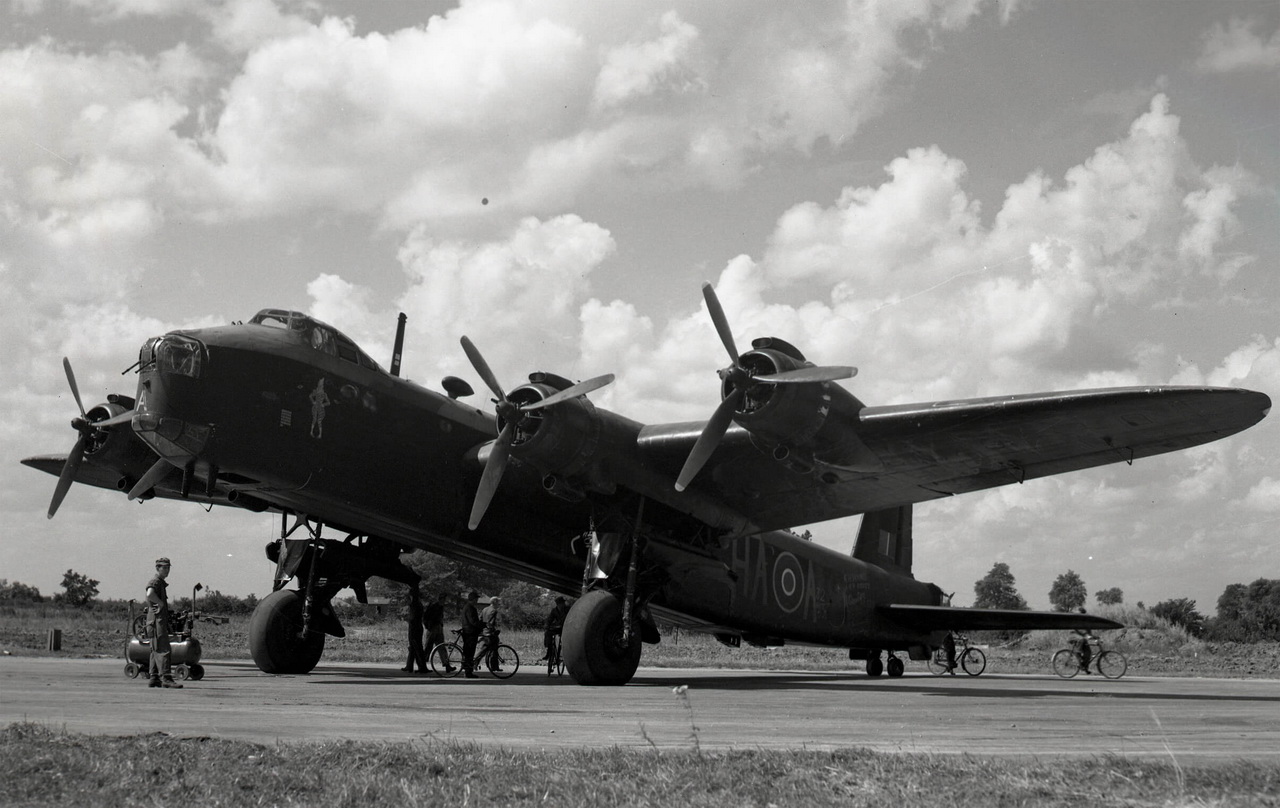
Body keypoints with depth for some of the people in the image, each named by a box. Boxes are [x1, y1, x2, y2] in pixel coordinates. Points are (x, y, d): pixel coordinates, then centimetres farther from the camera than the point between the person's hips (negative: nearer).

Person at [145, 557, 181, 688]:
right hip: (156, 620, -11)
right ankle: (166, 678, -19)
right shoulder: (154, 582, -10)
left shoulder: (162, 583, 22)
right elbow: (150, 594, -32)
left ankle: (154, 679, 14)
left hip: (162, 620, 11)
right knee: (163, 650, -15)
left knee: (156, 651, 11)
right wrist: (161, 603, -20)